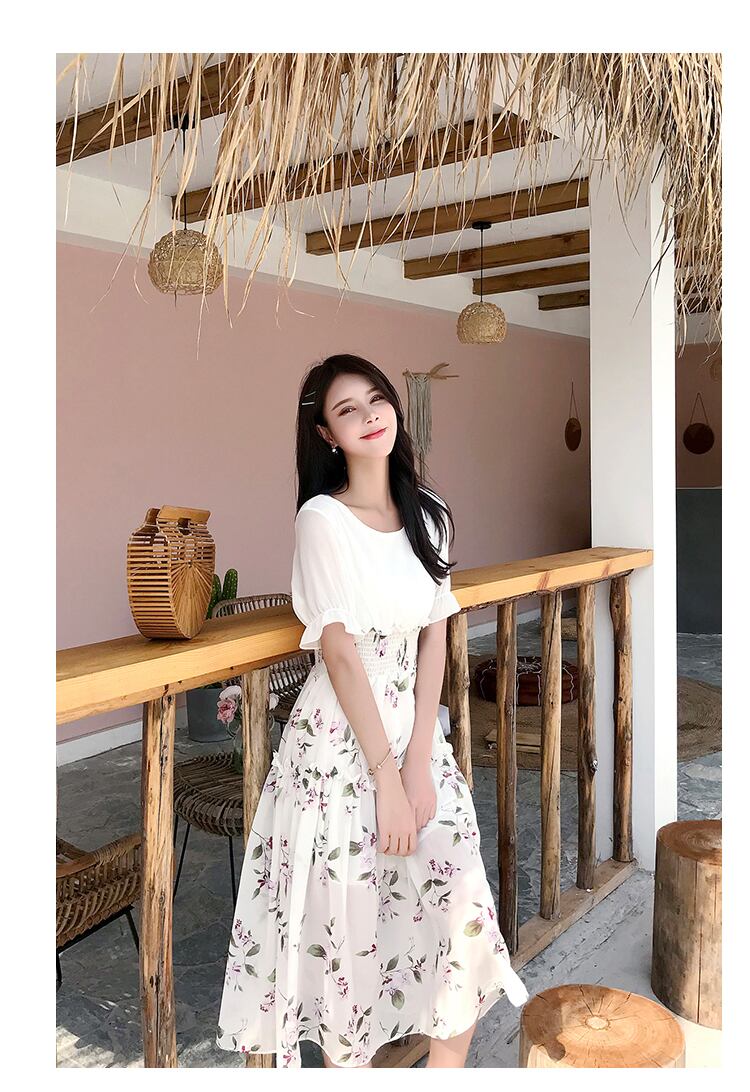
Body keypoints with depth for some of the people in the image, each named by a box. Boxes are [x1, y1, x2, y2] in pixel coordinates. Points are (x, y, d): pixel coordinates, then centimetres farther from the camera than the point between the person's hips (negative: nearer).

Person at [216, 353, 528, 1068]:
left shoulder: (427, 513, 6)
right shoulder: (322, 518, -11)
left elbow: (434, 637, 2)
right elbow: (341, 652, -15)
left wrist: (419, 760, -6)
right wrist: (386, 774, -15)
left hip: (416, 730, 5)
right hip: (342, 739, -5)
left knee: (466, 907, 1)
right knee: (352, 922, 6)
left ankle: (447, 1068, 23)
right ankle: (347, 1059, 31)